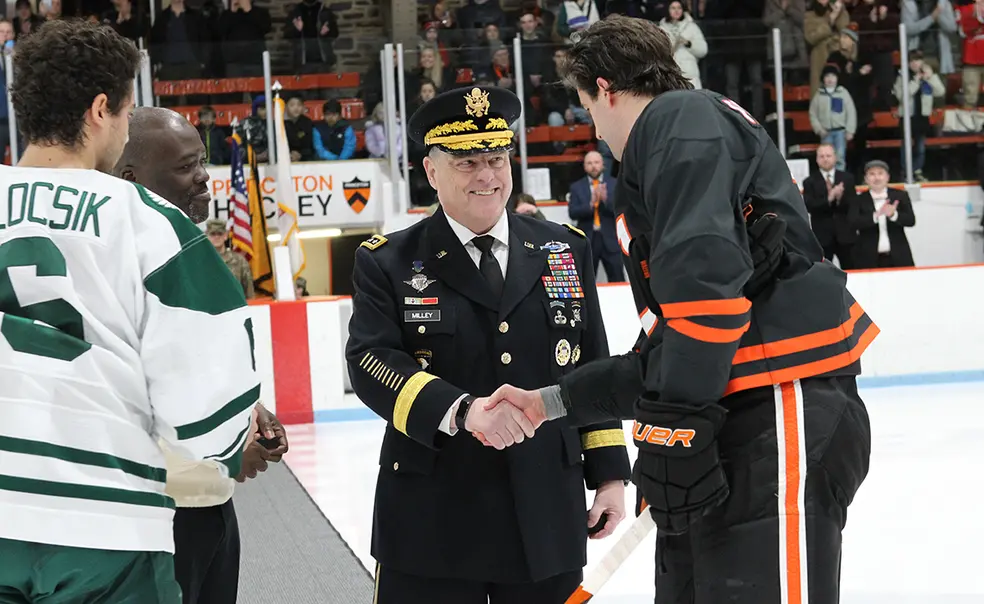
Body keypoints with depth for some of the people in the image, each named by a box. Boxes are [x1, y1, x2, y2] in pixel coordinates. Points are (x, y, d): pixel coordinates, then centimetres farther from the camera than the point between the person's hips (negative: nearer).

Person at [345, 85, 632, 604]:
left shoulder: (565, 251, 9)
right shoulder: (388, 262, -1)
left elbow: (593, 371, 12)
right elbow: (371, 363, -13)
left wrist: (609, 472, 9)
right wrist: (462, 410, -27)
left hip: (548, 517, 3)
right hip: (433, 523, -3)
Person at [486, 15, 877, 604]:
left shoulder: (682, 120, -3)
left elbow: (704, 272, -20)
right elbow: (665, 351, 27)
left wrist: (672, 421, -20)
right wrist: (551, 401, 28)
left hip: (783, 411, -10)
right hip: (736, 421, 10)